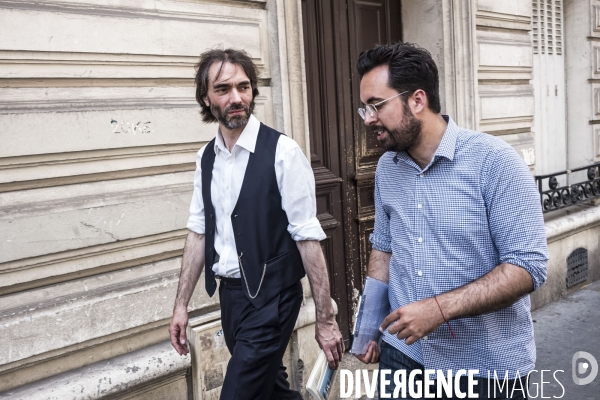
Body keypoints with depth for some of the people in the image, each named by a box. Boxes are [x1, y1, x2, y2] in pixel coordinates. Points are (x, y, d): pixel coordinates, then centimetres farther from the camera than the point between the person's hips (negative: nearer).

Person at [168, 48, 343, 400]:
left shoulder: (282, 152, -16)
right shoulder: (206, 158, 3)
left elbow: (308, 238, -16)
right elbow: (199, 232, 9)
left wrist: (325, 318, -14)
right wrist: (182, 304, 10)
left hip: (271, 298, -6)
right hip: (229, 293, 6)